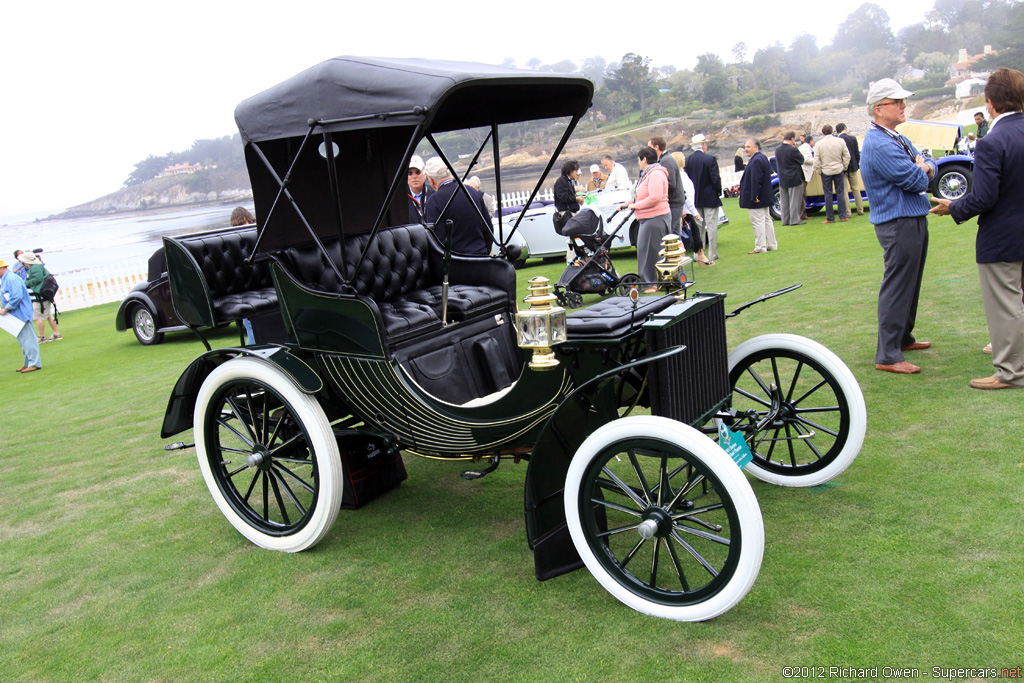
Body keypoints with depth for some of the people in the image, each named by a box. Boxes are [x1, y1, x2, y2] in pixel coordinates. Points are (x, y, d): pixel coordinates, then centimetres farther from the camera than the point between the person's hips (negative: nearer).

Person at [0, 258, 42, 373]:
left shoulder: (11, 279, -17)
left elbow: (17, 297, -25)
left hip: (21, 313, -10)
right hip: (15, 315, 10)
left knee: (27, 339, -7)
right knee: (22, 340, 16)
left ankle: (35, 363, -5)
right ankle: (28, 363, 24)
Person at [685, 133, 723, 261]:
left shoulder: (687, 160, 1)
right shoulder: (710, 159, -13)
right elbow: (716, 179, -14)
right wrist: (718, 192, 2)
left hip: (695, 199, 5)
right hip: (710, 198, -5)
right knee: (712, 226, 1)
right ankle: (712, 254, 3)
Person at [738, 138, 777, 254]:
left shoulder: (756, 161, -20)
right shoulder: (763, 157, 13)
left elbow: (755, 180, -25)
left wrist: (754, 196, -25)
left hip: (757, 198, -11)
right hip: (765, 196, 11)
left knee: (757, 222, -5)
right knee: (766, 220, 16)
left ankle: (760, 247, -1)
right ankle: (772, 245, 22)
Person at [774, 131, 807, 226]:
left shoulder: (778, 150, 3)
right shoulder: (793, 150, -19)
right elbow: (802, 160, -8)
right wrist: (795, 147, -2)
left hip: (782, 180, 7)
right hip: (794, 179, -7)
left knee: (784, 201, 11)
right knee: (795, 201, 0)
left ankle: (785, 220, 16)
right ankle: (795, 220, 1)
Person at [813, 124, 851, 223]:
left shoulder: (819, 144, -8)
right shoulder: (840, 141, -1)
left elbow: (816, 161, -9)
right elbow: (847, 156, 2)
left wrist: (819, 171, 4)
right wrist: (844, 167, 13)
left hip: (826, 172, -2)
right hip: (839, 170, 2)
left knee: (828, 195, 3)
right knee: (840, 193, 8)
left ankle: (830, 218, 5)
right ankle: (843, 216, 8)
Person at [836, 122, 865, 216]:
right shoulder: (853, 138, -2)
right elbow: (857, 154, 3)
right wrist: (857, 164, 15)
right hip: (853, 167, 3)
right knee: (856, 189, 14)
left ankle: (847, 212, -2)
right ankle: (860, 210, 18)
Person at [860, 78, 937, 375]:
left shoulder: (898, 139, 15)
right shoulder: (879, 144, -18)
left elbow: (928, 168, 16)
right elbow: (915, 181, -21)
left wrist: (925, 168, -7)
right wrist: (920, 171, 1)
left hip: (914, 219, 10)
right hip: (898, 224, -10)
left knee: (910, 284, 19)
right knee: (896, 287, -8)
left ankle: (903, 337, 33)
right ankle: (887, 356, -3)